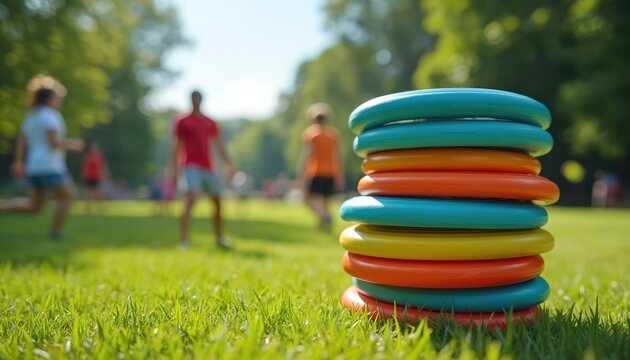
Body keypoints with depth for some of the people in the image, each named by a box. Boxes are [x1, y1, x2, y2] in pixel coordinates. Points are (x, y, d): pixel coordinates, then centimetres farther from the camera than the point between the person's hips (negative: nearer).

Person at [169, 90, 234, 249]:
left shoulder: (211, 123, 14)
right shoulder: (183, 122, 4)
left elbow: (219, 145, 16)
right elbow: (176, 147, 3)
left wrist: (228, 164, 8)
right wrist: (173, 169, -4)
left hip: (209, 167, 5)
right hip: (192, 166, -5)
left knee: (218, 201, 9)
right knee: (191, 197, -23)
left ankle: (219, 239, 24)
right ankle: (183, 240, -20)